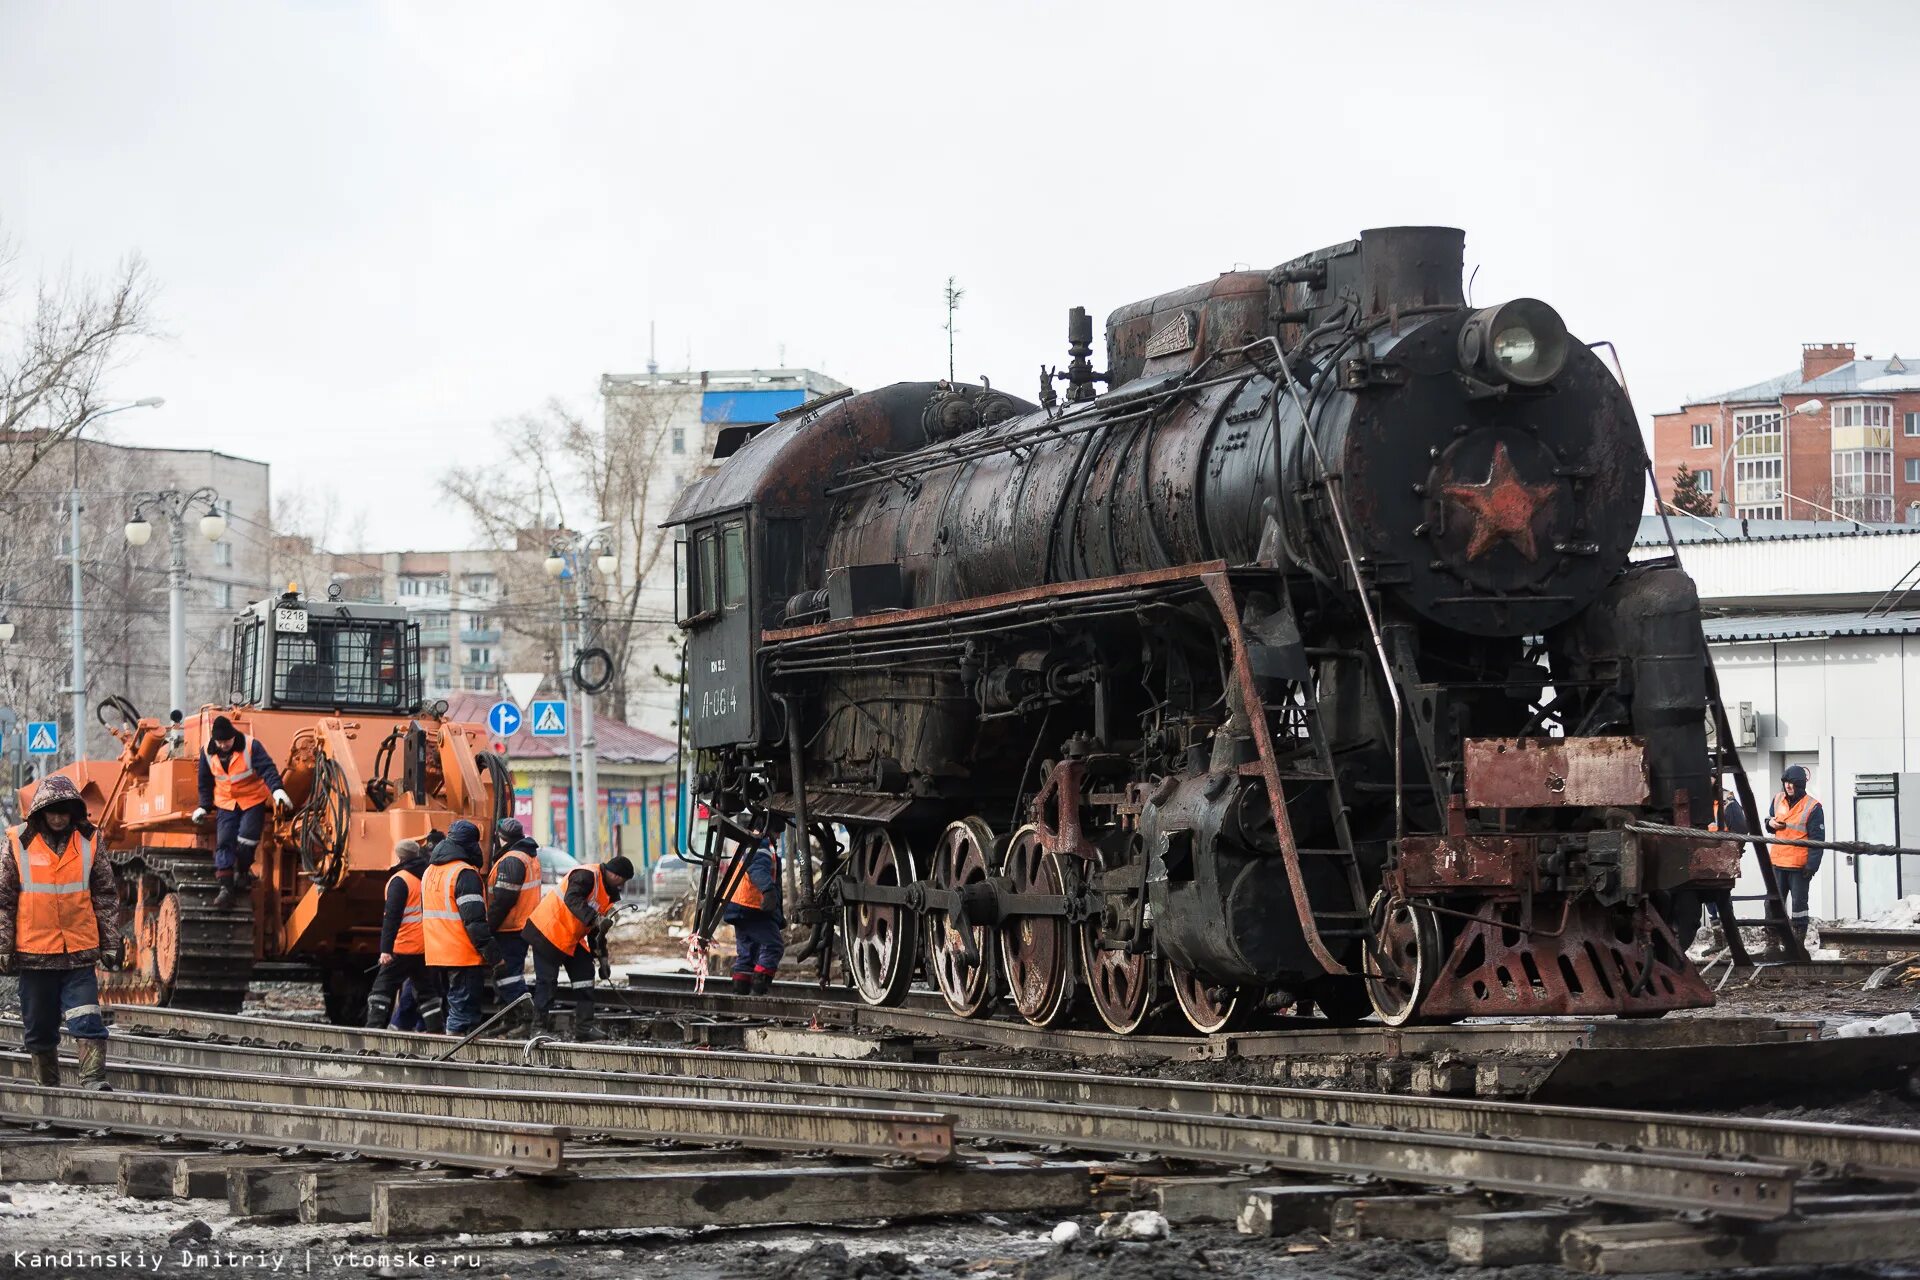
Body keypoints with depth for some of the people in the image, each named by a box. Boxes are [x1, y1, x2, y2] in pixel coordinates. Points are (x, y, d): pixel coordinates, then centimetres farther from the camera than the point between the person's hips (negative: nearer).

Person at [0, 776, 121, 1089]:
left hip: (79, 952, 0)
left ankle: (93, 1081, -15)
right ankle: (46, 1085, 21)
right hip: (34, 953, 0)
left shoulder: (87, 843, 3)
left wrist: (110, 943, 6)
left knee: (87, 1021, -13)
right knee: (39, 1027, 9)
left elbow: (106, 896, 9)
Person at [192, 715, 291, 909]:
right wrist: (205, 806, 7)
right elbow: (205, 782, 10)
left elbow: (267, 769, -27)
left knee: (246, 840, -15)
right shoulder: (208, 753, -3)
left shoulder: (250, 746, -17)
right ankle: (226, 887, -11)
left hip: (253, 800, -3)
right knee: (224, 843, -9)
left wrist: (277, 790, -42)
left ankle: (242, 872, 13)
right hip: (226, 804, 3)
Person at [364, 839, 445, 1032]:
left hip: (404, 946, -6)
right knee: (426, 990, 11)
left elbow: (392, 916, -16)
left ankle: (374, 1029, -6)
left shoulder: (400, 880, -11)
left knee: (384, 986, 0)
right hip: (426, 948, 6)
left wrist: (386, 948, -17)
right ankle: (436, 1030, 6)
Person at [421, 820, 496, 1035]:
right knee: (464, 1010, -6)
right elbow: (474, 920, -19)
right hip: (464, 957, -8)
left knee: (454, 1005, 18)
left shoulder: (429, 872, 15)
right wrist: (491, 952, -16)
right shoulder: (465, 874, -14)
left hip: (436, 955, 8)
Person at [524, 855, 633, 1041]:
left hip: (571, 939, 10)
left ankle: (584, 1027, 8)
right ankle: (539, 1027, -2)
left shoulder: (608, 893, 11)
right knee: (547, 980, -8)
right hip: (548, 931, -10)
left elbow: (596, 929, 18)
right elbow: (572, 899, -37)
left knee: (585, 975, 5)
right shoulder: (586, 876, -19)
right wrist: (594, 918, -46)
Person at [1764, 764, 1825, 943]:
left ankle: (1799, 940, 9)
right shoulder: (1778, 800, 9)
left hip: (1799, 866, -6)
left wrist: (1812, 865, -17)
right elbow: (1770, 822, 25)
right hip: (1777, 862, 6)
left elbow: (1817, 839, -12)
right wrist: (1770, 824, -1)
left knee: (1799, 903, 3)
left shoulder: (1812, 807, -10)